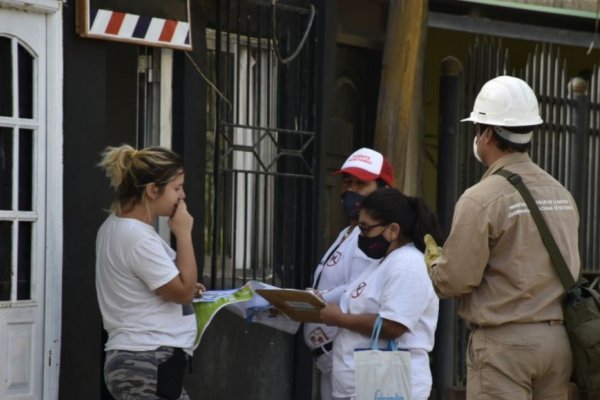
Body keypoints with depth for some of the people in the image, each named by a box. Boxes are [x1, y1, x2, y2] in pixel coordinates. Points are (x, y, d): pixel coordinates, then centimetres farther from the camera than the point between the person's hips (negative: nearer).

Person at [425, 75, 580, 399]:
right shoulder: (562, 194, 8)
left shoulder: (481, 199, -13)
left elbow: (455, 280, -12)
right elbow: (571, 271, 12)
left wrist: (433, 261, 8)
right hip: (559, 338, 7)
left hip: (504, 341, -6)